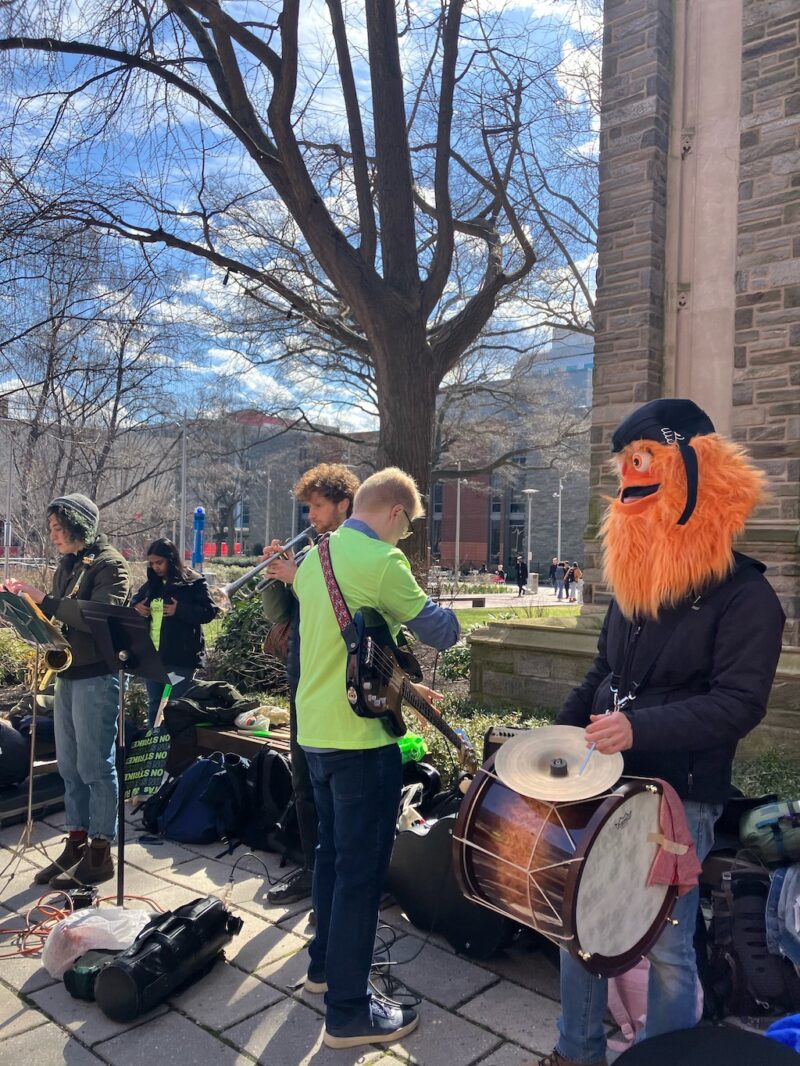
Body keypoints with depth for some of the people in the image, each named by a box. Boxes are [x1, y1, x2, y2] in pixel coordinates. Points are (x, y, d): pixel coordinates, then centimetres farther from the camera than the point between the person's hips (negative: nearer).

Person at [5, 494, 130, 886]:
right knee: (70, 766, 13)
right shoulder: (66, 565, 13)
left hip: (96, 677, -8)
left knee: (96, 767, -1)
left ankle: (100, 854, 9)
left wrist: (45, 600, -22)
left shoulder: (109, 564, -10)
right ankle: (76, 844, 25)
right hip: (67, 675, 8)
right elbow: (61, 617, 17)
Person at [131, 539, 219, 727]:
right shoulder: (151, 584, 13)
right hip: (152, 654, 7)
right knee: (154, 704, 17)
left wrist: (179, 610, -21)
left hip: (180, 656, -6)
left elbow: (210, 611, -12)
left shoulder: (194, 582, -7)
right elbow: (134, 602, 26)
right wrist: (136, 608, 3)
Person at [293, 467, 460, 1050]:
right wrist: (425, 601, 9)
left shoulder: (314, 556, 10)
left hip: (316, 731, 9)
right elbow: (443, 631, -13)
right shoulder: (381, 560, -18)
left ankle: (326, 963, 39)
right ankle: (349, 1012, 14)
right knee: (362, 870, 2)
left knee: (333, 853, 23)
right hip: (361, 738, -9)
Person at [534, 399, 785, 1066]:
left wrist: (640, 729, -31)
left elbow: (740, 702, -21)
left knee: (664, 947, 7)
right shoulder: (634, 584, 9)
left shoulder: (744, 594, -13)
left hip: (678, 802, -7)